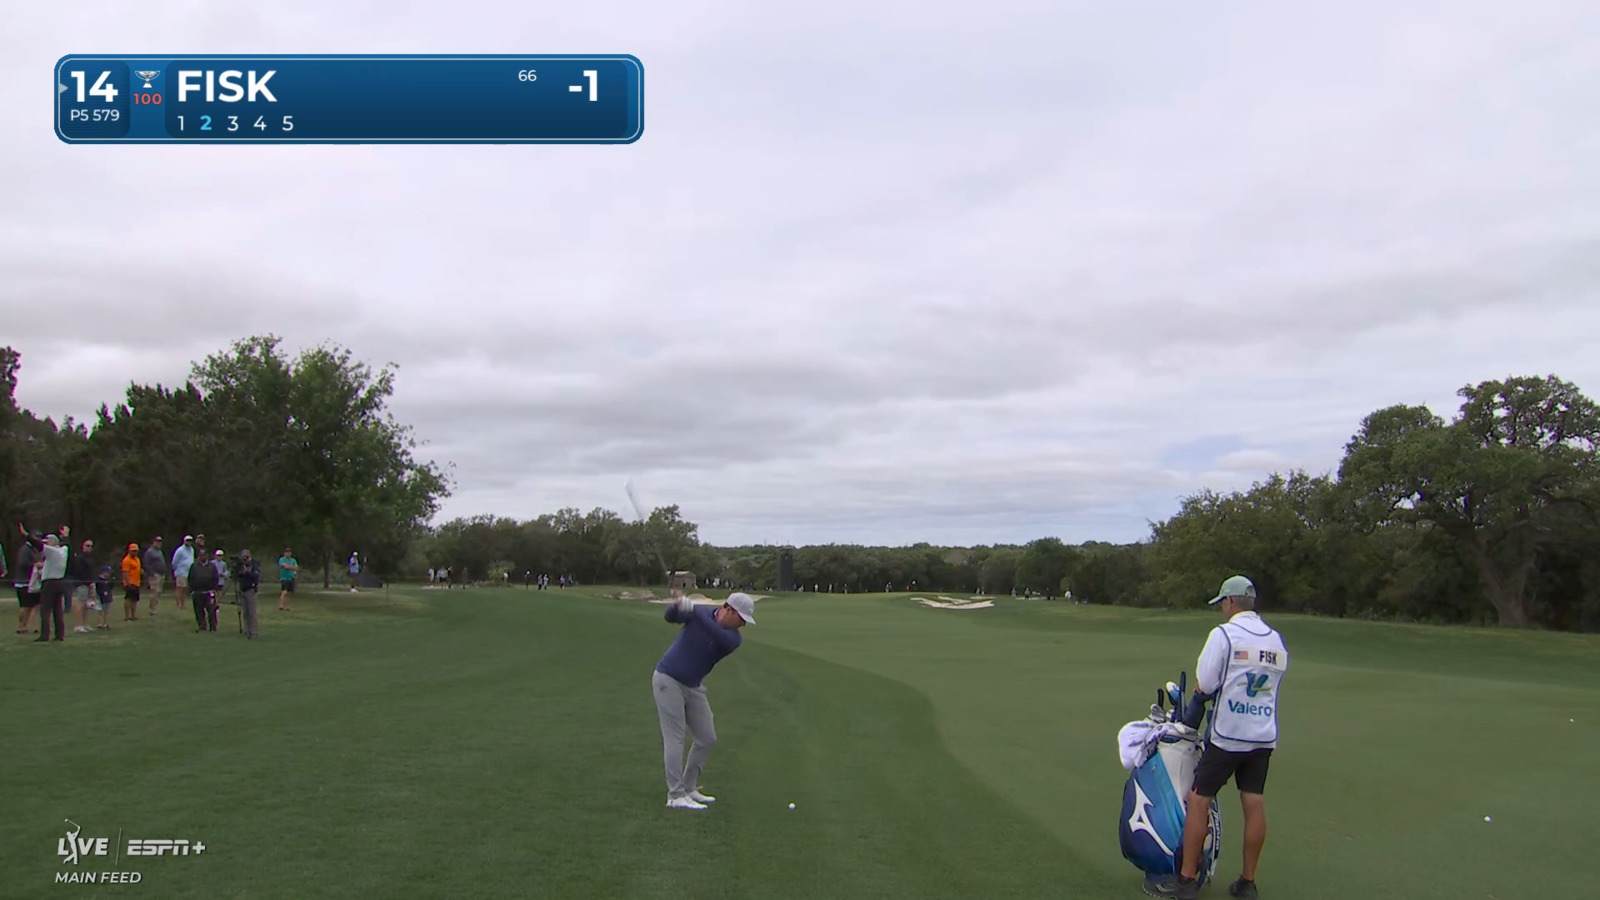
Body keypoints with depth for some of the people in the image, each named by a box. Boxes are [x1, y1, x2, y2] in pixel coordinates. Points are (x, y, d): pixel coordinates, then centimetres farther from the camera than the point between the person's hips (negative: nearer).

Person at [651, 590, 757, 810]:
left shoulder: (734, 638, -9)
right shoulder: (698, 614, -11)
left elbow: (718, 636, -30)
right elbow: (671, 616, -21)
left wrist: (692, 608, -40)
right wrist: (679, 605, -45)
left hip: (693, 687, 6)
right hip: (668, 680, -6)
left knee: (707, 739, 6)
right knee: (675, 738, -9)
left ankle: (689, 788, 18)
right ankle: (676, 796, -8)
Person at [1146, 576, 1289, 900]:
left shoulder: (1224, 634, -12)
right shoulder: (1277, 641, 7)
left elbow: (1204, 686, -13)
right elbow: (1273, 686, 12)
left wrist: (1195, 706, 8)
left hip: (1227, 736, -6)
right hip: (1264, 736, 6)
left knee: (1198, 801, 2)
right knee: (1254, 805, 9)